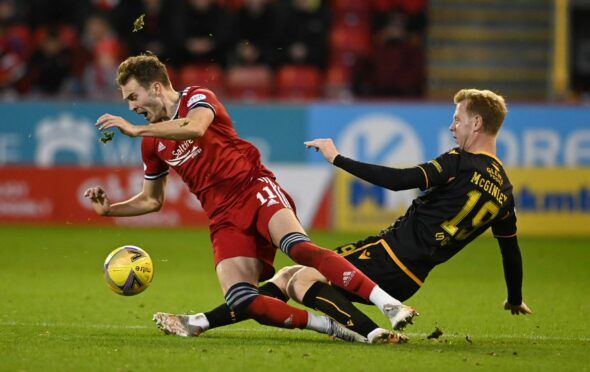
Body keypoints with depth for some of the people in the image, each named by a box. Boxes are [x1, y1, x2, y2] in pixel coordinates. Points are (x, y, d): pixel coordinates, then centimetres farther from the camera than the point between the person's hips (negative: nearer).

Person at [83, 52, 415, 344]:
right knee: (241, 302, -23)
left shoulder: (197, 98, 1)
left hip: (255, 190, -5)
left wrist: (135, 129, -20)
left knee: (297, 246, -34)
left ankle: (389, 304, -42)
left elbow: (195, 128, -24)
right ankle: (338, 327, -25)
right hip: (224, 219, 5)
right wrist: (110, 209, 15)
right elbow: (152, 200, 31)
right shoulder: (152, 143, 19)